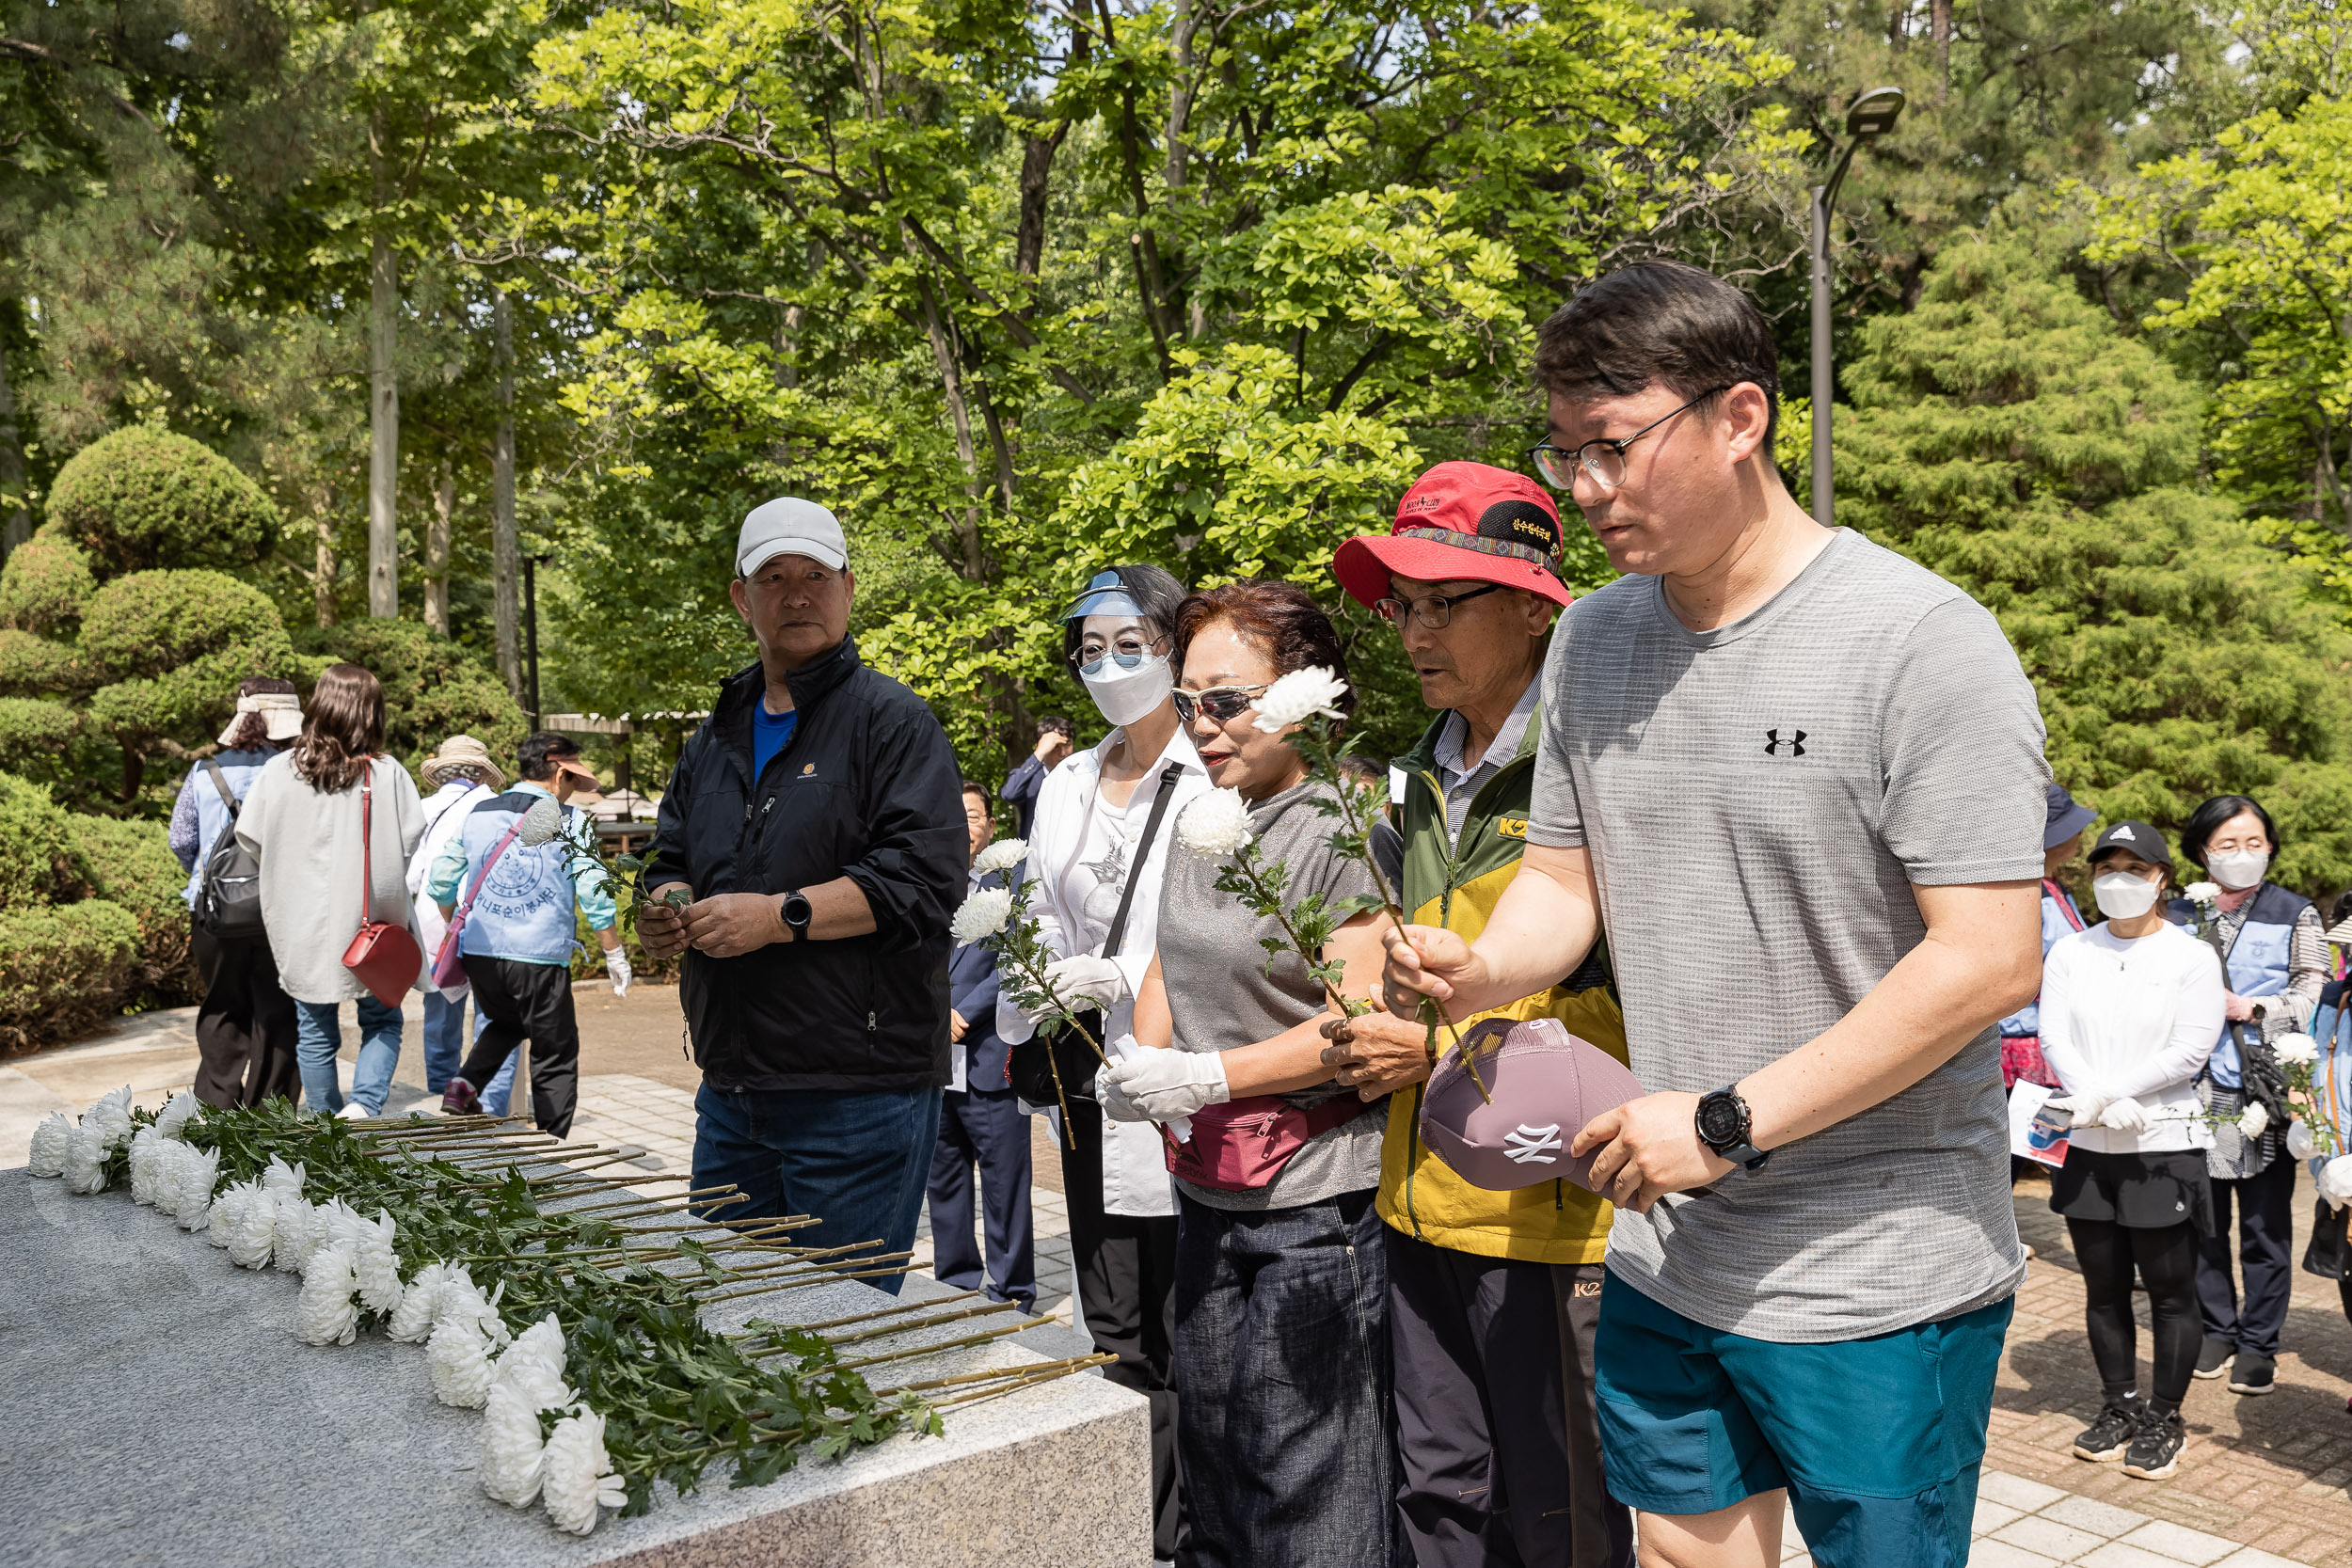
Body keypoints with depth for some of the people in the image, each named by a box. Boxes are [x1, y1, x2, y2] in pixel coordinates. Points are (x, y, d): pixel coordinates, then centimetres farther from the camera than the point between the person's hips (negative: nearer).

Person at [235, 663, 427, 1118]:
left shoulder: (277, 771, -5)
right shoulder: (388, 774, -11)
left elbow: (249, 839, 0)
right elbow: (413, 843, -10)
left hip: (300, 925, 2)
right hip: (367, 923, -2)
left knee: (315, 1033, 14)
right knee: (381, 1021, 14)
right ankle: (364, 1105, -5)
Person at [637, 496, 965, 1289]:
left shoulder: (892, 719, -6)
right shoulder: (719, 733, 17)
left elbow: (924, 876, -17)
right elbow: (671, 856, 24)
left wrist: (781, 916, -21)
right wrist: (664, 908, 1)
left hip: (859, 1099, -7)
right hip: (730, 1092, 7)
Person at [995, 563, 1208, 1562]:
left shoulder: (1215, 782, -8)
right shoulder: (1065, 786, 15)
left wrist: (1125, 979, -20)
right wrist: (1023, 1028, 13)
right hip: (1093, 1088, 7)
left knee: (1180, 1354, -1)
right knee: (1113, 1343, 14)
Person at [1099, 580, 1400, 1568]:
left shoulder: (1345, 829, -15)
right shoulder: (1201, 825, 10)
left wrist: (1209, 1077, -21)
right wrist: (1140, 1064, 2)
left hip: (1315, 1200, -8)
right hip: (1207, 1193, 8)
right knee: (1209, 1448, 20)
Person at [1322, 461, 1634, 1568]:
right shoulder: (1427, 780, 13)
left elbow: (1638, 1003, -17)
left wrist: (1445, 1048, -16)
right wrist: (1375, 1036, 8)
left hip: (1551, 1207, -7)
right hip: (1424, 1198, 7)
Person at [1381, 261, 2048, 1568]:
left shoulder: (1923, 641, -16)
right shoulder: (1591, 641, 4)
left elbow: (1990, 959, -20)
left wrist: (1728, 1121, -21)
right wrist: (1479, 970, -11)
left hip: (1883, 1281, -5)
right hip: (1664, 1254, 6)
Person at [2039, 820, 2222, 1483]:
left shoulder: (2191, 956, -3)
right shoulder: (2070, 952, 6)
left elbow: (2190, 1049, -12)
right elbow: (2053, 1039, -2)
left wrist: (2108, 1092, -17)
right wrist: (2101, 1103, -18)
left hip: (2165, 1147, -3)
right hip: (2090, 1148, 3)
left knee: (2170, 1291, 3)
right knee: (2104, 1288, 12)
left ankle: (2164, 1420, 17)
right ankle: (2119, 1407, 25)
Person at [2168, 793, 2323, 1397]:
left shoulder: (2295, 915, 6)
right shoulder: (2181, 916, 9)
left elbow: (2313, 995, 1)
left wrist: (2250, 1009, -11)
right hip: (2197, 1091, 2)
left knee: (2265, 1224, 4)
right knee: (2203, 1219, 8)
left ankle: (2258, 1344, 15)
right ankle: (2215, 1330, 22)